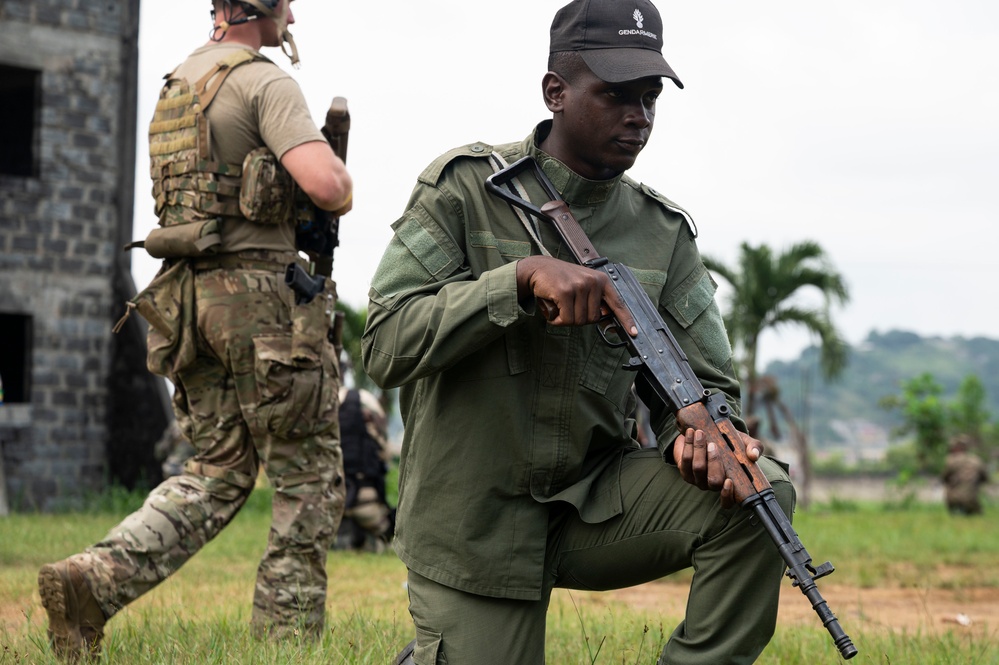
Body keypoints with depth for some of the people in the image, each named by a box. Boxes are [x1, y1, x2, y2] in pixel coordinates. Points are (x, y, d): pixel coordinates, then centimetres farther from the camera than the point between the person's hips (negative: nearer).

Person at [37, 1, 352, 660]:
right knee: (309, 479, 4)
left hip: (191, 297, 8)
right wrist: (344, 182, -1)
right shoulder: (266, 82, -11)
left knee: (217, 473, 12)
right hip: (261, 293, -8)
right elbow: (323, 182, -24)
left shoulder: (178, 85, 17)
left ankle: (95, 581, -5)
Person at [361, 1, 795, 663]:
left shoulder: (663, 231, 4)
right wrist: (524, 277, -27)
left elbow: (705, 381, 4)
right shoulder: (466, 188, -7)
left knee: (759, 491, -20)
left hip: (599, 502, 3)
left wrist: (703, 434, -21)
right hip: (475, 525, -3)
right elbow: (387, 345, -16)